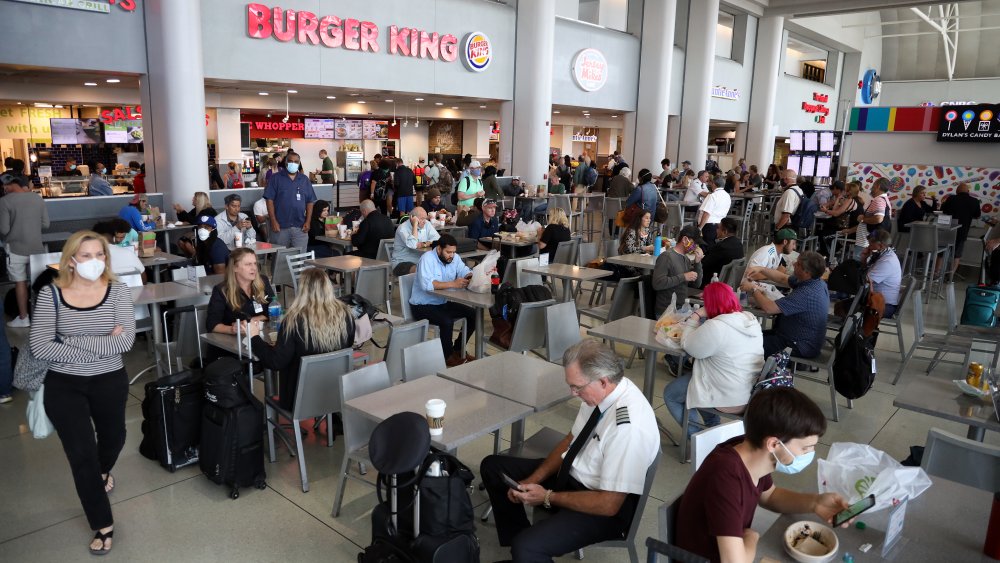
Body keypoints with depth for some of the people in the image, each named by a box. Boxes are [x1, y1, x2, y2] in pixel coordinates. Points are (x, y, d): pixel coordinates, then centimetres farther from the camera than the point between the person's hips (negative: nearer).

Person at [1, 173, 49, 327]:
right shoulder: (37, 198, 1)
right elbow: (45, 224, 5)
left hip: (16, 248, -4)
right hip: (36, 247, 4)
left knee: (20, 282, 6)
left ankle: (23, 318, 13)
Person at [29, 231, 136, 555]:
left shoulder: (118, 291, -11)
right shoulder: (50, 294, -12)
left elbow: (126, 341, -21)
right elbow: (39, 347, -19)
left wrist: (72, 341, -23)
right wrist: (101, 346, -22)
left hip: (110, 381, 2)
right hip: (64, 385, -1)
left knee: (114, 438, 25)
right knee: (81, 454, -1)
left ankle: (102, 472, 62)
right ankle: (103, 525, 18)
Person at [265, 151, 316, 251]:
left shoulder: (305, 180, 11)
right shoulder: (276, 178, 3)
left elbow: (310, 202, 10)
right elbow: (270, 200, -2)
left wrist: (308, 221, 1)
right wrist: (273, 221, -9)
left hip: (300, 227, 2)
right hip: (280, 226, -2)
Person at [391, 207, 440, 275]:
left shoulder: (427, 224, 5)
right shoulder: (402, 228, -12)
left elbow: (438, 239, -4)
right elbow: (412, 245, -27)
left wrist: (423, 244, -17)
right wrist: (415, 224, -22)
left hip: (421, 261, 6)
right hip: (403, 262, -5)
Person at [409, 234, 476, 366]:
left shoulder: (454, 257, 0)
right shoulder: (427, 258, -21)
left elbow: (465, 272, -7)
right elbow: (426, 284, -35)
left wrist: (471, 276, -32)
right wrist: (453, 284, -39)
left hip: (443, 302, 8)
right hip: (422, 306, -8)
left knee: (473, 314, -3)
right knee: (447, 321, -30)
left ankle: (458, 349, 14)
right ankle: (448, 356, -6)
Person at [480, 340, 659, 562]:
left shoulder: (629, 426, -32)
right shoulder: (600, 392, -9)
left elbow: (609, 504, -26)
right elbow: (570, 441, 6)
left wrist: (548, 497, -17)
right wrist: (533, 480, -4)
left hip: (602, 508, -9)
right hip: (572, 474, 9)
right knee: (492, 467, 9)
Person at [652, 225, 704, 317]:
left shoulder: (686, 258, 13)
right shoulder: (666, 256, -12)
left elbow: (697, 284, 14)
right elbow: (657, 283, -23)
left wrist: (697, 262, 2)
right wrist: (683, 277, -19)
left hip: (682, 309, 8)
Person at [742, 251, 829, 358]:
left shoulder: (806, 294, -33)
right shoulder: (816, 281, -3)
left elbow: (769, 308, -32)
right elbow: (783, 278, 12)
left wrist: (753, 289, -16)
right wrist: (761, 269, -1)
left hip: (800, 348, -9)